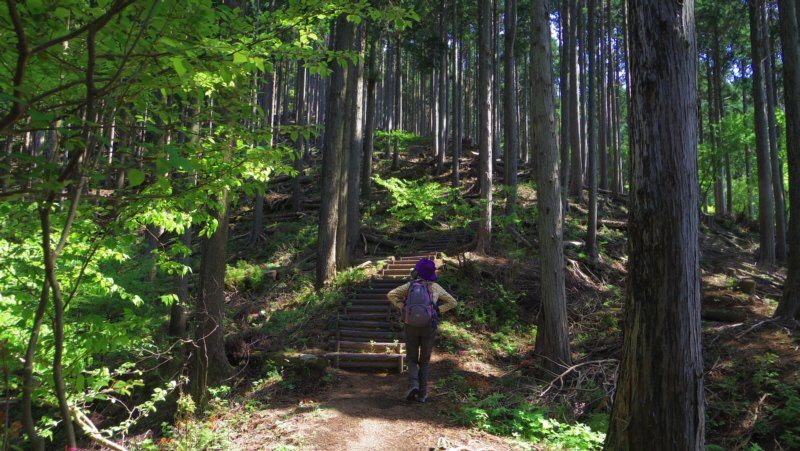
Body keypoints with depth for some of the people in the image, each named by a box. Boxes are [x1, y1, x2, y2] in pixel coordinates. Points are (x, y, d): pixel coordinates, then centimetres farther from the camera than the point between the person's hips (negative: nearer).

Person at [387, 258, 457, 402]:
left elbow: (391, 295, -3)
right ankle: (422, 393, 7)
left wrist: (403, 307, 2)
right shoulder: (436, 287, 8)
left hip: (411, 326, 0)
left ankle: (413, 384, -11)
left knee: (412, 359, 13)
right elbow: (453, 302, 9)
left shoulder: (410, 285, 6)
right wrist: (437, 309, 6)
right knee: (424, 361, 12)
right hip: (428, 327, 0)